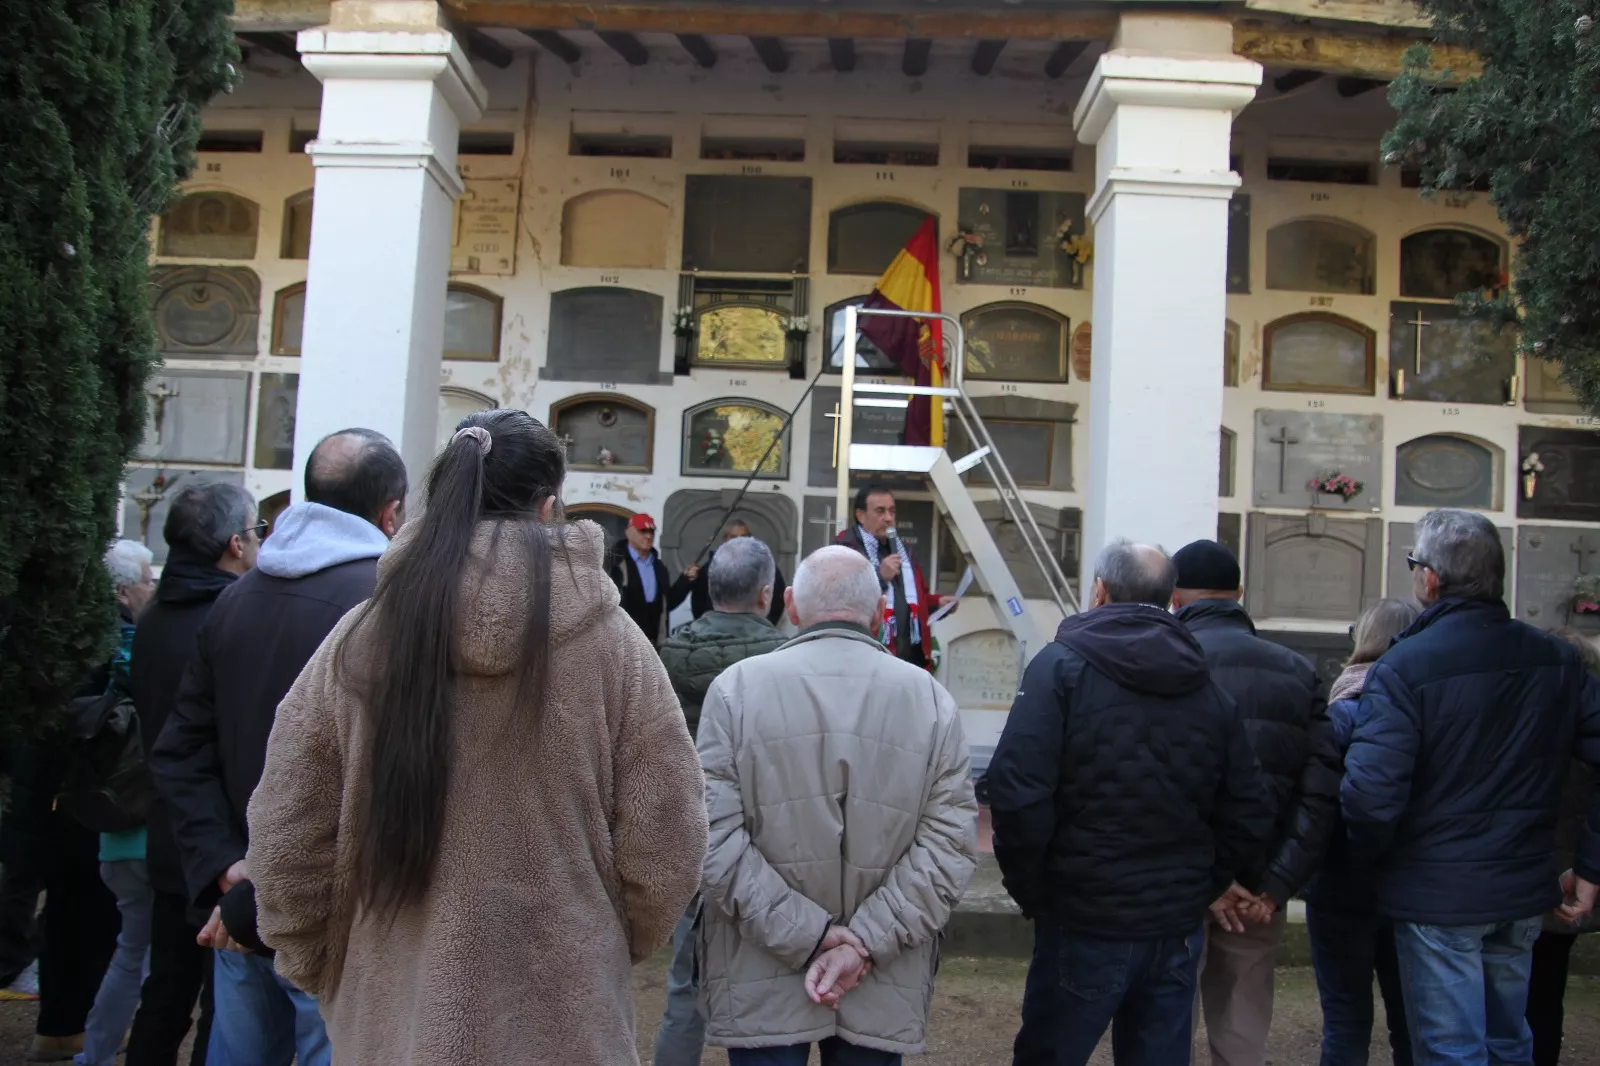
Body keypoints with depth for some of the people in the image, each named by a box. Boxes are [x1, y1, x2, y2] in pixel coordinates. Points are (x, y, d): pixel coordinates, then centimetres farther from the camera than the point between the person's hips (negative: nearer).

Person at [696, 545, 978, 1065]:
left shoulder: (737, 686, -5)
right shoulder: (929, 697, -1)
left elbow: (715, 837, -13)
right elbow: (951, 842, -9)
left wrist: (813, 935, -12)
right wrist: (865, 941, -11)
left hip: (762, 984, -1)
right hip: (884, 992, 2)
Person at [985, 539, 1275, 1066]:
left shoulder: (1062, 666, -10)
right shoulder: (1209, 689, 4)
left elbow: (1018, 792, -19)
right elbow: (1250, 816, 3)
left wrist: (1031, 890, -6)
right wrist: (1203, 886, 14)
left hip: (1086, 923, -4)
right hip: (1179, 929, 5)